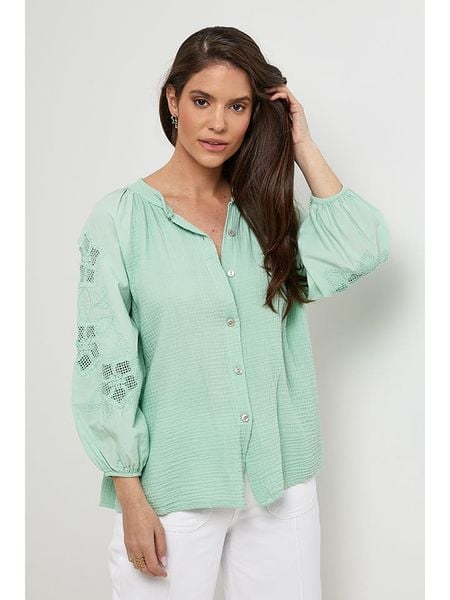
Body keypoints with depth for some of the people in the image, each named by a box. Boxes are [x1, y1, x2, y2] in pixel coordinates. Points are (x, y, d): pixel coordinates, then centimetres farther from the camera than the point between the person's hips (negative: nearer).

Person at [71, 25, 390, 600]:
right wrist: (131, 498, -9)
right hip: (172, 490, -3)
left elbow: (363, 251, -10)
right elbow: (104, 364, -7)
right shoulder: (120, 218, -5)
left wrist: (302, 145, -5)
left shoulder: (268, 213, 6)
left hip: (280, 484, 4)